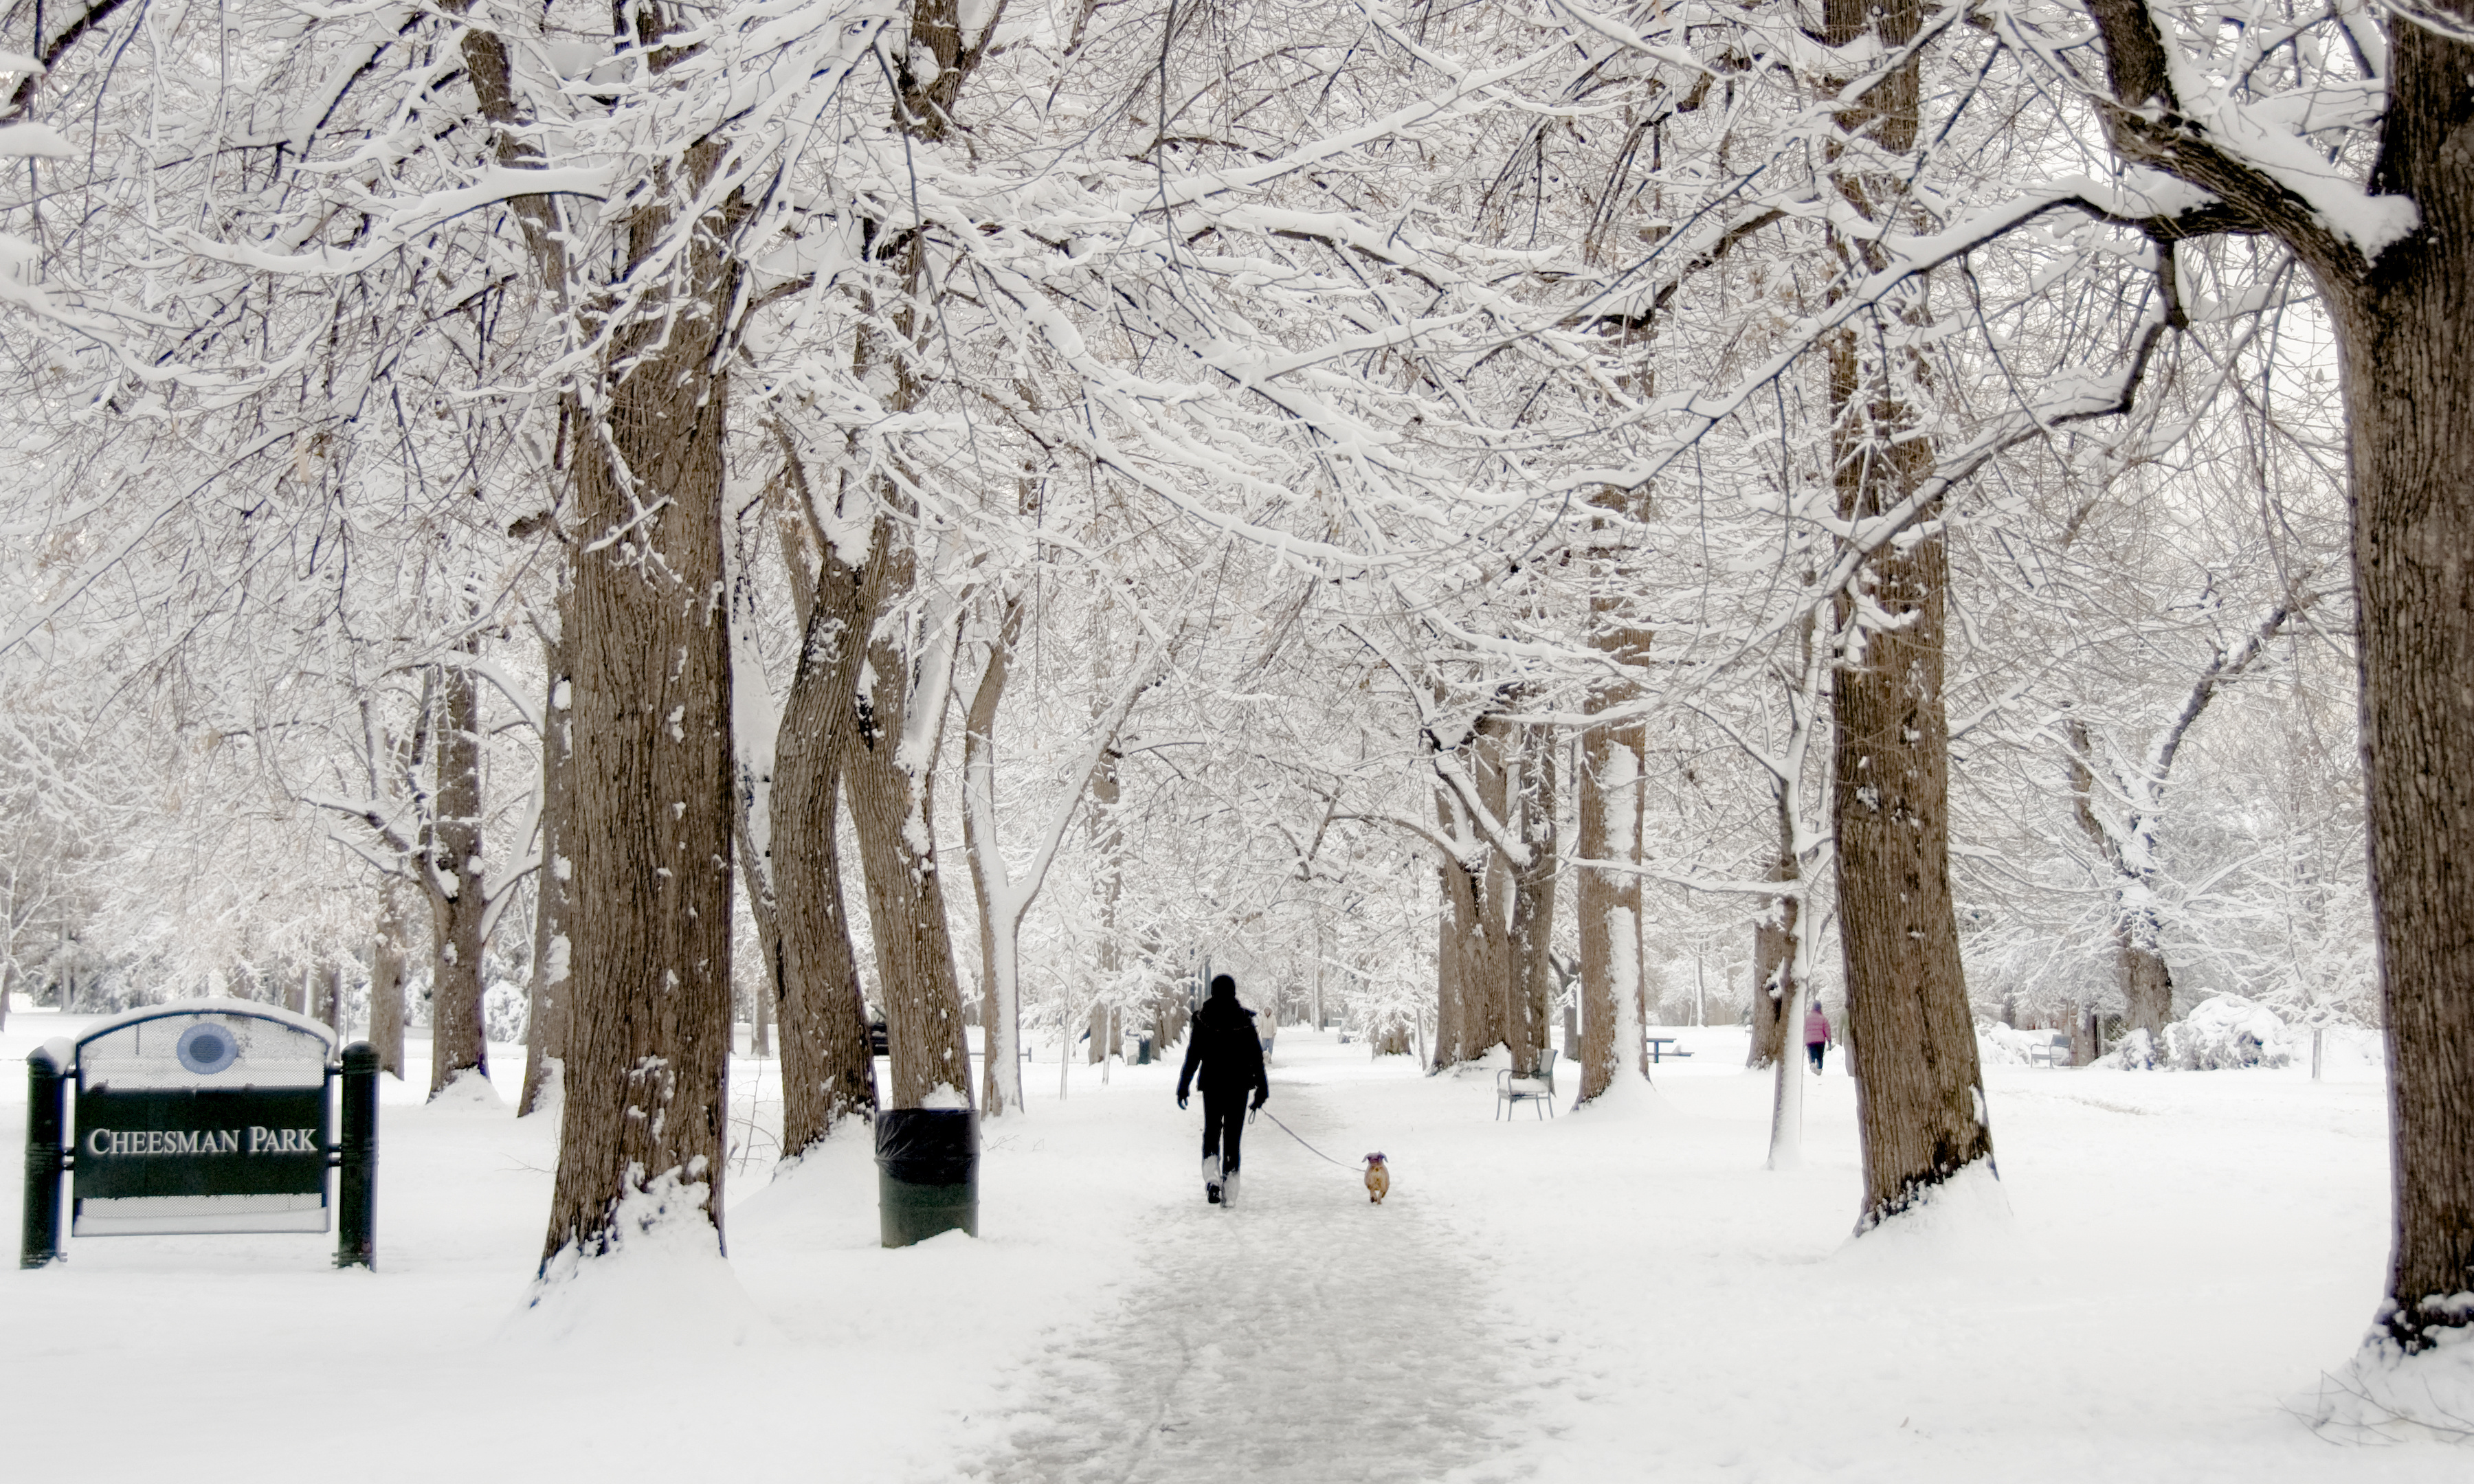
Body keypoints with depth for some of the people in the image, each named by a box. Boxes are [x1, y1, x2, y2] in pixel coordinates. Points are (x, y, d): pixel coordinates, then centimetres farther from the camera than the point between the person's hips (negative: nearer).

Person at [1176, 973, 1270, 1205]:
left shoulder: (1202, 1019, -3)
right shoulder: (1245, 1020, -1)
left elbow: (1193, 1055, -3)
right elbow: (1256, 1056, 0)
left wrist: (1183, 1086, 3)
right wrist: (1262, 1088, 6)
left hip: (1211, 1084, 0)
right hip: (1239, 1085, 0)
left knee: (1211, 1132, 10)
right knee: (1233, 1136, 7)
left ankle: (1211, 1177, -14)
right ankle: (1229, 1188, 5)